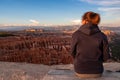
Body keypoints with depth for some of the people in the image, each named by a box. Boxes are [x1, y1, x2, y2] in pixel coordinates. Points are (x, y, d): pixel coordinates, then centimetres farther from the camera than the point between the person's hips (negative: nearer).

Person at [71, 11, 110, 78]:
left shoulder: (76, 34, -13)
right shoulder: (102, 36, -12)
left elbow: (73, 53, -4)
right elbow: (106, 56, -7)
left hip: (80, 71, 0)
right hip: (97, 72, 1)